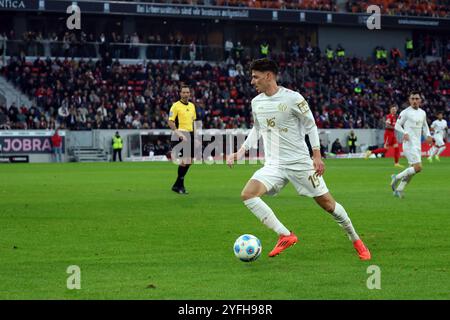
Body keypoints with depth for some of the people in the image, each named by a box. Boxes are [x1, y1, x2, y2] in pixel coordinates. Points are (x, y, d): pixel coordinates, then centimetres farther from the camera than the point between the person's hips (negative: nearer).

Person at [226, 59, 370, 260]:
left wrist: (317, 155, -10)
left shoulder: (293, 98, -10)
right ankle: (286, 236, -18)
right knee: (247, 194, -21)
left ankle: (356, 240, 24)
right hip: (273, 165, 4)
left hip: (300, 162, -4)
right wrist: (241, 152, 9)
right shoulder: (256, 102, 6)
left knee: (327, 203, 1)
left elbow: (311, 125, -2)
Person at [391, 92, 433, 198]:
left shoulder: (422, 113, 12)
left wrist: (428, 135, 6)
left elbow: (425, 126, 25)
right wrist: (405, 133, -22)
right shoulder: (405, 112, -8)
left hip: (418, 145, 8)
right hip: (409, 144, -7)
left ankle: (399, 190, 17)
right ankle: (397, 178, -1)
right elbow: (397, 125, -4)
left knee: (413, 168, 7)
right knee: (418, 167, -17)